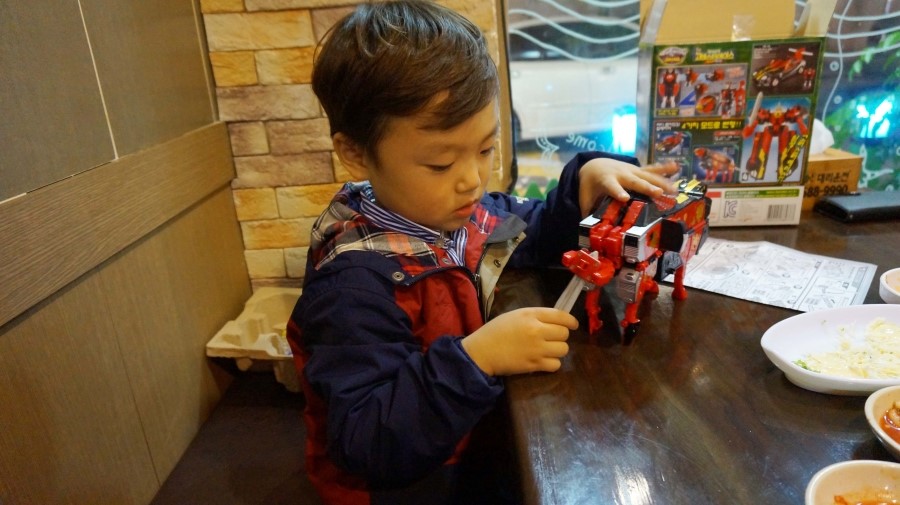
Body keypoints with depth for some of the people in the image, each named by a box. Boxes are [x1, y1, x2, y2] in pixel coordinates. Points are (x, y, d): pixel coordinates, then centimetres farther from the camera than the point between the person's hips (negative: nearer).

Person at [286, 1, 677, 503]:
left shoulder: (460, 211, -7)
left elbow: (535, 233, 12)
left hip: (485, 432, 7)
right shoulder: (356, 286, -31)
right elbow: (368, 445, -32)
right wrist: (473, 358, -43)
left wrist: (585, 180, -7)